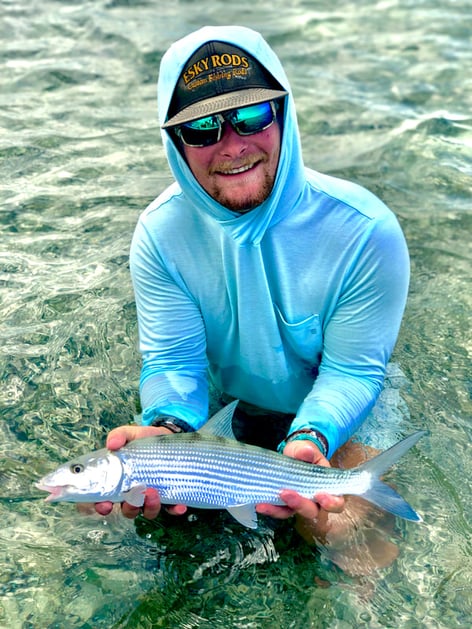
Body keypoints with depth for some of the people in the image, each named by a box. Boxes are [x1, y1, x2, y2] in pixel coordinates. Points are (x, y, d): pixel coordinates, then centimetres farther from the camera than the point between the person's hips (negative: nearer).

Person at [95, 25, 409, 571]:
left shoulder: (366, 233, -26)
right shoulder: (160, 233, -18)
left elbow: (351, 370, -21)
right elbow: (173, 358, -17)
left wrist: (310, 438, -41)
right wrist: (169, 427, -39)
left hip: (332, 415, -1)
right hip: (220, 404, 2)